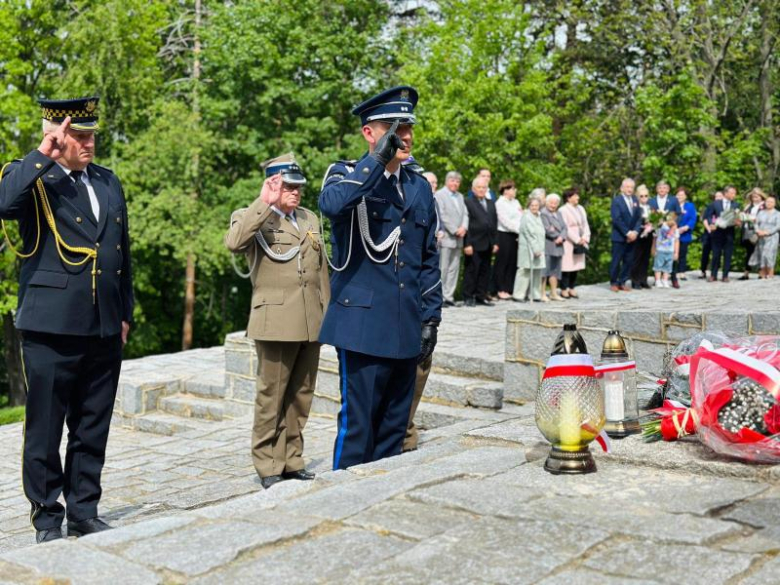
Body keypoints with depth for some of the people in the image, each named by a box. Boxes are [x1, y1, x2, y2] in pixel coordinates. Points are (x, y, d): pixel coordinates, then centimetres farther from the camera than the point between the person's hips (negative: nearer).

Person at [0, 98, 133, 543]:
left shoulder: (109, 182, 15)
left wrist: (126, 313, 16)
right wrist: (42, 155, -19)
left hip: (104, 328, 5)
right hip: (51, 327, -5)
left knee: (93, 429, 13)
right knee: (45, 429, 4)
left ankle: (84, 512, 25)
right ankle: (47, 518, 17)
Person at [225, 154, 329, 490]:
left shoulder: (310, 220, 18)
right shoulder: (254, 218, -1)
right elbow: (233, 243, -24)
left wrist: (327, 312, 18)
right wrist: (264, 203, -21)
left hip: (311, 324, 6)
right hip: (276, 322, -6)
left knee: (301, 396, 11)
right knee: (271, 396, 0)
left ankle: (291, 461, 21)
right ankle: (268, 467, 10)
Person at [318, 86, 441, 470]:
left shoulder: (420, 189, 14)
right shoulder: (347, 175, -1)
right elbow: (331, 204, -28)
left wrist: (430, 319, 13)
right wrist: (378, 159, -23)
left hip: (406, 331, 6)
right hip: (363, 325, -5)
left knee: (394, 428, 12)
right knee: (357, 426, -4)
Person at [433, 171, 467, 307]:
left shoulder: (460, 196, 21)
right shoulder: (439, 194, -4)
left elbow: (465, 214, 14)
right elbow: (442, 216, -12)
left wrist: (464, 227, -6)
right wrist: (455, 231, -13)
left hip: (458, 238, 7)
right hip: (446, 237, -7)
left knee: (454, 268, 7)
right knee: (442, 269, -7)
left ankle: (449, 296, 11)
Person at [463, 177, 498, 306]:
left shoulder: (491, 204, 18)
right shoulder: (468, 203, -3)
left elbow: (495, 224, 17)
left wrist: (495, 242, 9)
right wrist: (467, 244, -15)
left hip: (488, 245, 6)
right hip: (474, 244, -6)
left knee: (485, 271, 8)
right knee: (471, 270, -2)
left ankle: (481, 296, 15)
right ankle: (469, 297, 4)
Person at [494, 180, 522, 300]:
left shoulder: (516, 202, 15)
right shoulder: (500, 203, -6)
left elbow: (521, 218, 11)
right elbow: (506, 222, -12)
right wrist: (520, 230, -13)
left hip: (514, 236, 7)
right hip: (504, 235, -6)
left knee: (513, 263, 6)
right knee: (502, 263, 0)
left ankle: (509, 289, 12)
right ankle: (500, 290, 5)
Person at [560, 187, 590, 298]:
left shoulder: (580, 209, 14)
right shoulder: (563, 210, -9)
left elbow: (585, 224, 13)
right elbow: (566, 228, -14)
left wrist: (585, 237, -3)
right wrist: (577, 239, -13)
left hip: (580, 242, 7)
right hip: (568, 242, -7)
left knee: (576, 266, 7)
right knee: (567, 266, -7)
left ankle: (572, 288, 14)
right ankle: (564, 290, 0)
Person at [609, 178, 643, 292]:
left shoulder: (635, 200, 12)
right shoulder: (616, 200, -5)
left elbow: (639, 218, 9)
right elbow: (617, 219, -13)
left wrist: (635, 232, -7)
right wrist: (627, 232, -16)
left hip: (632, 237, 5)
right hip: (619, 237, -5)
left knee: (629, 261, 5)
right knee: (616, 261, -1)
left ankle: (622, 282, 14)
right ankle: (613, 283, 9)